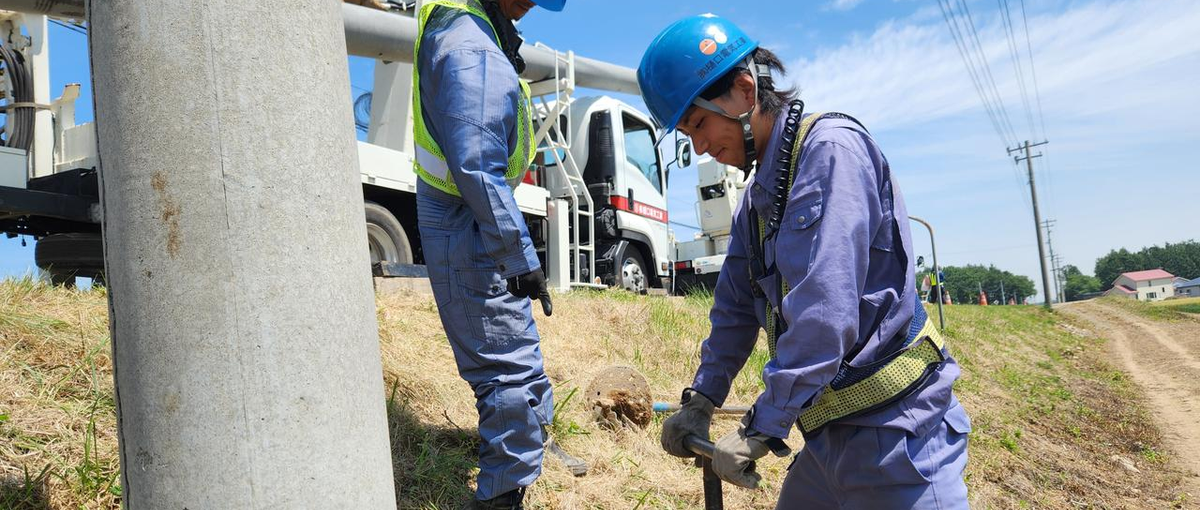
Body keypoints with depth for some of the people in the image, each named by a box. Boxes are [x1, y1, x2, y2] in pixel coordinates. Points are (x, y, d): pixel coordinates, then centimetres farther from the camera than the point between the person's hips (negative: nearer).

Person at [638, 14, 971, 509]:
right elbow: (735, 309, 18)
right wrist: (700, 401, 14)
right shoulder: (756, 198, 11)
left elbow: (825, 312, -25)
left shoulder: (829, 147, -17)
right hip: (830, 431, 9)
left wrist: (761, 427, -20)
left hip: (893, 427, -9)